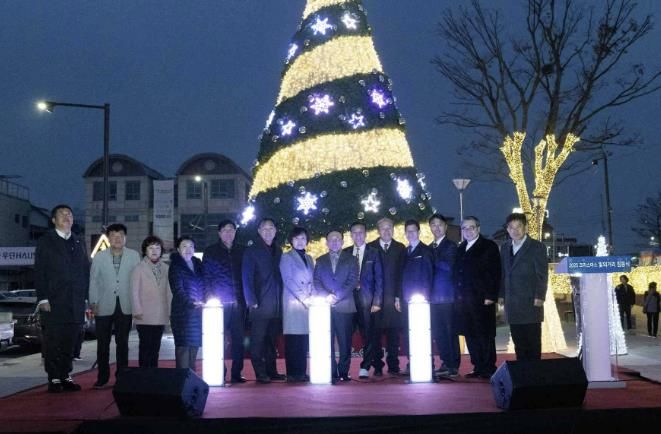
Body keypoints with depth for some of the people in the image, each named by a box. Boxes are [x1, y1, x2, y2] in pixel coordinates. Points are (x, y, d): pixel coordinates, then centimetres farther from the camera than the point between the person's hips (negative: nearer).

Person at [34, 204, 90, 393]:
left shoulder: (79, 242, 17)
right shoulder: (45, 241, 4)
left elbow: (86, 271, 15)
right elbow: (39, 272, -2)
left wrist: (87, 297, 7)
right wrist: (43, 298, -10)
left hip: (75, 303, 4)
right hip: (53, 302, -4)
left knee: (69, 342, 6)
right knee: (53, 342, -1)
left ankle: (66, 377, 13)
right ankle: (54, 379, 5)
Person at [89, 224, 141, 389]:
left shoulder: (134, 256, 2)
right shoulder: (99, 256, 3)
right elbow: (93, 281, 4)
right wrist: (93, 303, -3)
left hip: (125, 306, 0)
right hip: (104, 306, 0)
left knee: (122, 342, 7)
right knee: (103, 343, 4)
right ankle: (102, 377, 14)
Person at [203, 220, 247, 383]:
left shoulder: (241, 251, 14)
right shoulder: (211, 252, 8)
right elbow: (206, 276, 4)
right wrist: (210, 297, -7)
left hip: (238, 302, 3)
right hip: (219, 302, -2)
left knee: (238, 338, 2)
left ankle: (236, 374, 9)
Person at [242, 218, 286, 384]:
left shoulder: (278, 251, 16)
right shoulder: (252, 251, 1)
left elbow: (279, 275, 16)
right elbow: (247, 277, -4)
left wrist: (281, 299, 6)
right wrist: (251, 301, -12)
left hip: (276, 304, 5)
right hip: (260, 304, -5)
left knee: (271, 339, 9)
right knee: (258, 339, -3)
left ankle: (271, 371, 15)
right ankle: (260, 373, 1)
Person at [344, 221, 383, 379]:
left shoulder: (373, 252, 4)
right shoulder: (345, 253, 11)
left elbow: (379, 278, 1)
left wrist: (377, 301, -7)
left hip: (367, 298, -2)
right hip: (351, 298, 2)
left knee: (369, 333, -4)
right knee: (365, 333, 3)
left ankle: (365, 367, 2)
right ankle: (377, 363, 15)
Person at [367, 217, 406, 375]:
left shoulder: (400, 248, 10)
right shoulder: (370, 248, 7)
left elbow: (402, 274, 5)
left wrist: (399, 296, -4)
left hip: (393, 298, 1)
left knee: (393, 332, 1)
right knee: (375, 332, -1)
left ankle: (393, 366, 7)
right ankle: (377, 366, 5)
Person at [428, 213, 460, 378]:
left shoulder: (451, 246, -2)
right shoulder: (430, 248, 17)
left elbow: (448, 267, -14)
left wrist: (433, 261, -10)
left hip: (447, 296, -6)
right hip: (434, 296, 6)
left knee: (450, 331, -3)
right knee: (437, 332, 8)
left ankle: (454, 366, 3)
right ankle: (446, 363, 17)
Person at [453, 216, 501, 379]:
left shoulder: (489, 247, 0)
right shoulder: (460, 249, 17)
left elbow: (494, 273, -7)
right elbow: (457, 273, 14)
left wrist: (490, 296, -15)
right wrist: (457, 295, 5)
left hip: (482, 299, -5)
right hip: (463, 300, 5)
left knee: (485, 335, -3)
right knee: (470, 335, 6)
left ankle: (488, 369, 4)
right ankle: (478, 368, 13)